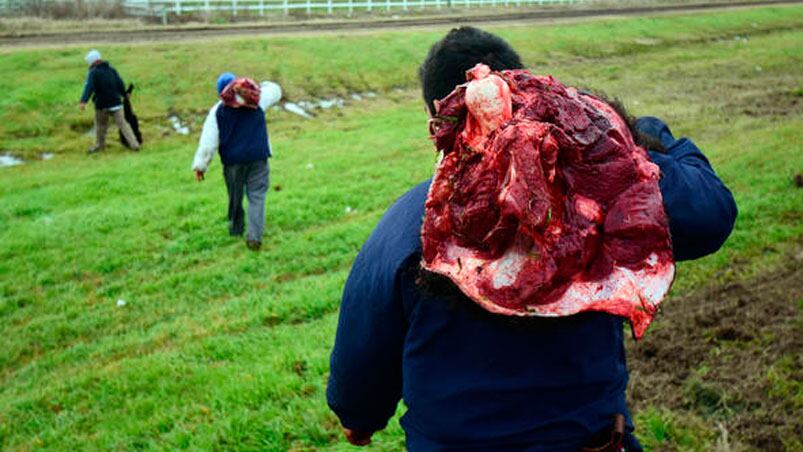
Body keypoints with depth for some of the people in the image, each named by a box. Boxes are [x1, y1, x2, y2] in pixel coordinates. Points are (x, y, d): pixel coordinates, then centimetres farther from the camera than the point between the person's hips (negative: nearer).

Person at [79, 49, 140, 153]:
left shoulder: (93, 72, -7)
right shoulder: (111, 69, 6)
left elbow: (89, 87, -21)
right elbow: (120, 84, 9)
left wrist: (84, 101, -31)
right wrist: (124, 94, 28)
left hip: (101, 105, -3)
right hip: (115, 103, 3)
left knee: (100, 125, 17)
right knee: (122, 124, 3)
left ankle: (99, 145, 26)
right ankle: (134, 144, -6)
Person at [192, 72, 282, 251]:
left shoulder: (217, 110, 0)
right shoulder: (257, 101, 2)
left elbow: (208, 140, -3)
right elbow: (275, 90, 21)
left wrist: (200, 165, 1)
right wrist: (261, 86, 40)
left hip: (233, 160, 0)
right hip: (258, 157, 0)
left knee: (235, 196, 18)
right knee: (256, 197, 0)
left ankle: (236, 228, 35)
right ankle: (254, 236, -11)